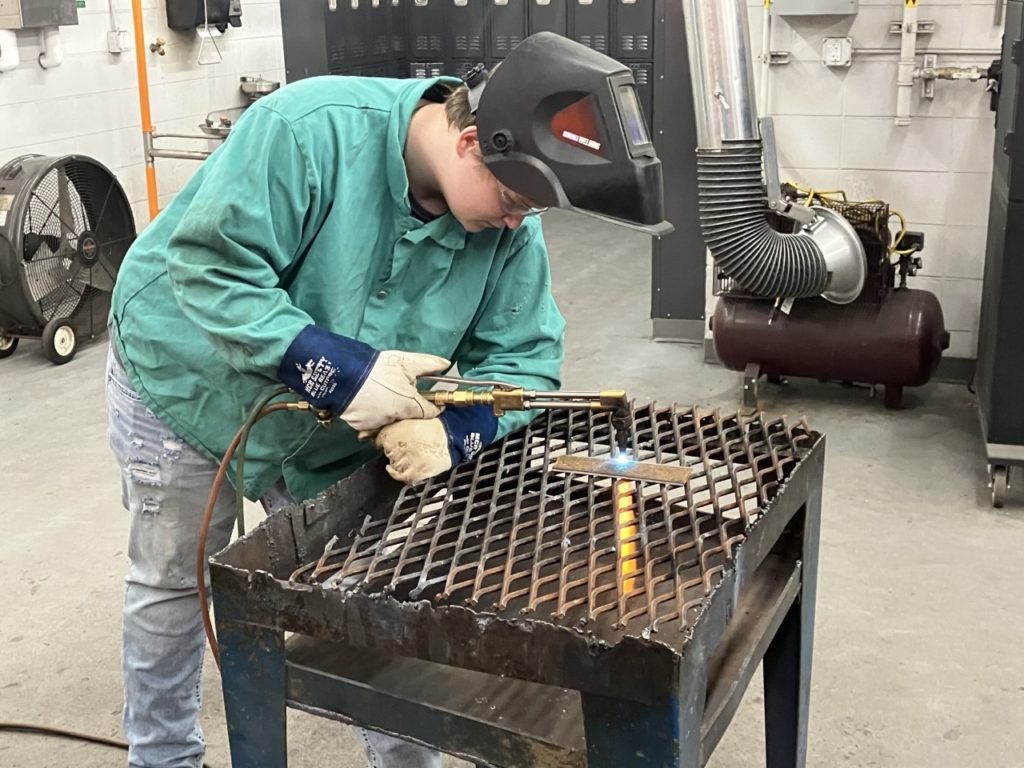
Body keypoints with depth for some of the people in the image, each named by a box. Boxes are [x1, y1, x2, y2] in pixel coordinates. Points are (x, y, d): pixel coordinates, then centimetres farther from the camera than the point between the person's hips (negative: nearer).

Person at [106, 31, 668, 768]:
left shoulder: (512, 230, -18)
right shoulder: (312, 128, -34)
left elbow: (520, 362, -14)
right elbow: (209, 269, -35)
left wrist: (449, 432, -34)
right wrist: (343, 370, -42)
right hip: (188, 383, -3)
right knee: (173, 583, 14)